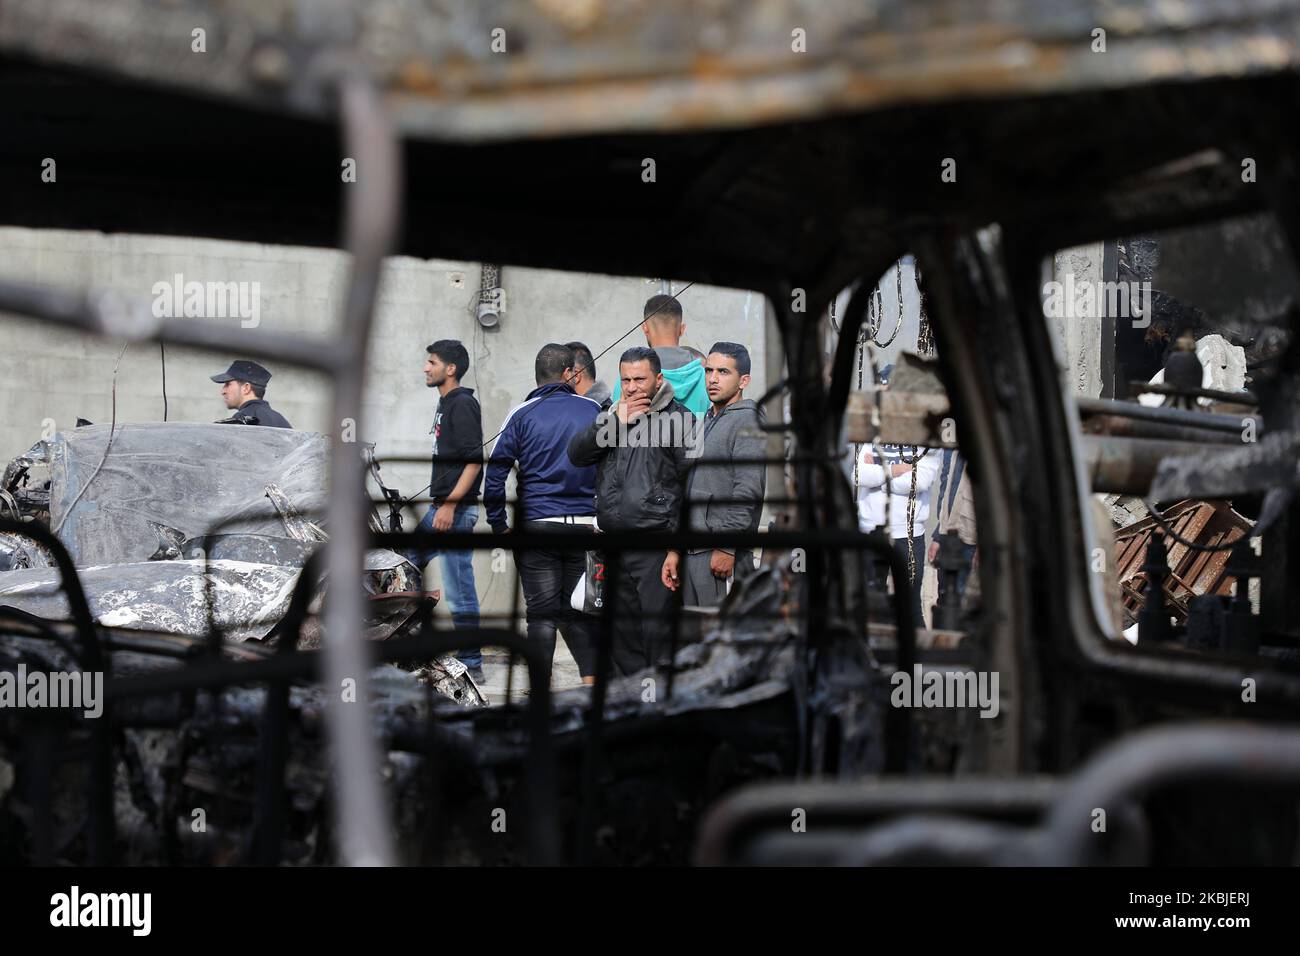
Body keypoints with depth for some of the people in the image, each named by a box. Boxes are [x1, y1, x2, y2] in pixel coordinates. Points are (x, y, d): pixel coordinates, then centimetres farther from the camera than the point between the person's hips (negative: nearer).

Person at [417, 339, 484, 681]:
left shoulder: (463, 404, -12)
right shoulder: (445, 403, 17)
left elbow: (474, 460, -19)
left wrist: (450, 505, -22)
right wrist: (441, 505, 21)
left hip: (456, 511, -11)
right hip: (441, 508, 11)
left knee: (459, 588, -6)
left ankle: (471, 665, 1)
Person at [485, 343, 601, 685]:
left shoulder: (522, 415, 1)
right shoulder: (594, 411, 6)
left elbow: (495, 473, -5)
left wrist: (499, 525, 1)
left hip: (537, 525, -2)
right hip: (585, 524, 2)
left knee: (541, 614, 2)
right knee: (576, 611, 12)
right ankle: (591, 680, 2)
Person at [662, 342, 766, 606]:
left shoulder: (747, 421, -8)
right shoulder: (707, 422, 21)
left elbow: (748, 492, -17)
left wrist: (726, 548, -20)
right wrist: (675, 549, 18)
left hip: (723, 557, -9)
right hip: (693, 554, 9)